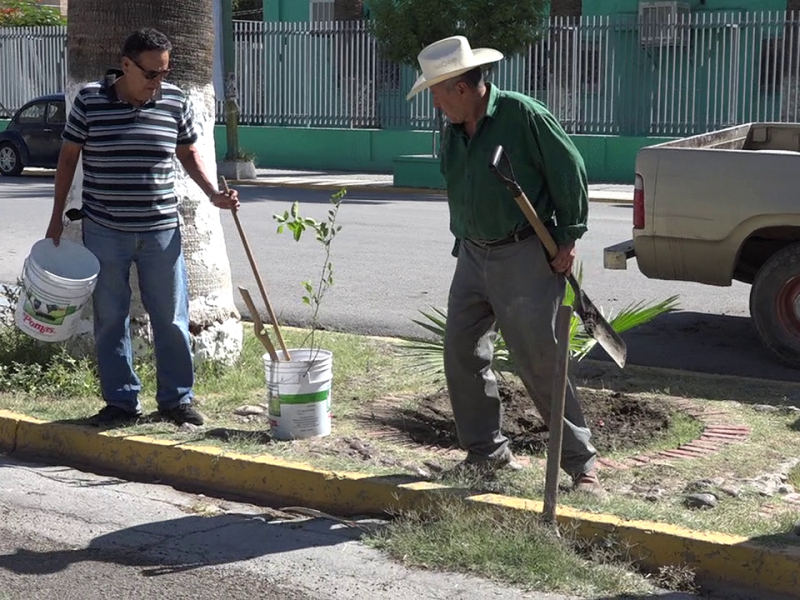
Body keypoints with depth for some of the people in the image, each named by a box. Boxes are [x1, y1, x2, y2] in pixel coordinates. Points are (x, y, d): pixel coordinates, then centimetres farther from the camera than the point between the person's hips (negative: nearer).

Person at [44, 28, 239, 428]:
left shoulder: (174, 101, 0)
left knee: (171, 319, 7)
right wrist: (57, 216, 3)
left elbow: (189, 154, 13)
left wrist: (214, 194, -2)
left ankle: (177, 399, 19)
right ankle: (121, 402, 18)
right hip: (104, 231, -1)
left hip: (161, 231, 1)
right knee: (110, 319, 6)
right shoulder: (90, 100, -5)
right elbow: (68, 158, 4)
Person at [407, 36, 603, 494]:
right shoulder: (453, 134, 7)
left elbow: (571, 172, -10)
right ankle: (488, 452, 19)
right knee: (462, 353, 6)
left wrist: (568, 239, -9)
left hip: (525, 256, -7)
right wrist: (463, 245, 16)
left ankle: (582, 463, 2)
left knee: (540, 361, -7)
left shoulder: (524, 116, -14)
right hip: (473, 256, 8)